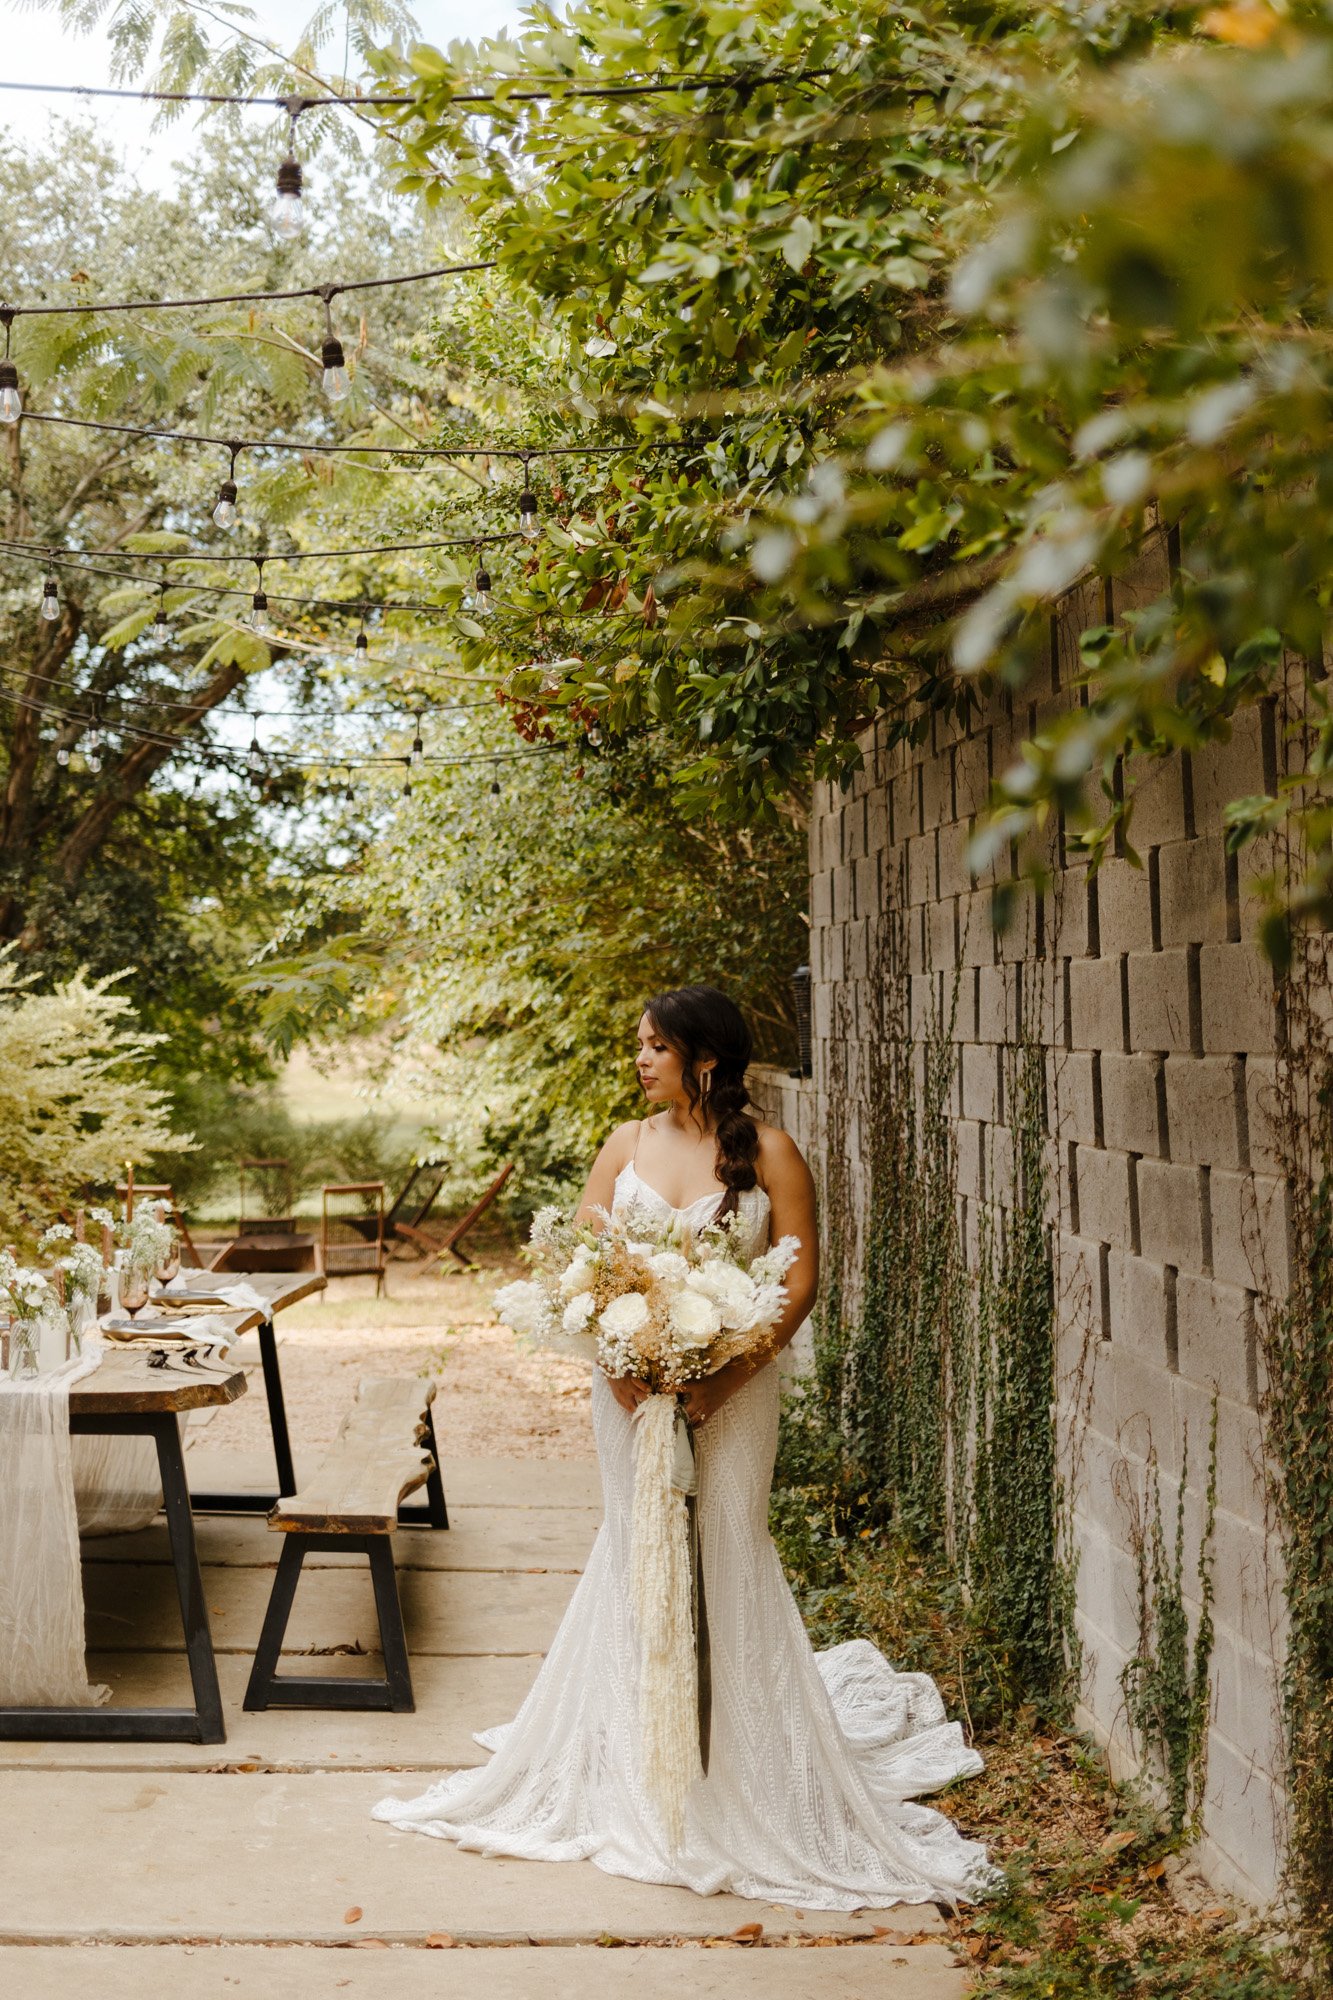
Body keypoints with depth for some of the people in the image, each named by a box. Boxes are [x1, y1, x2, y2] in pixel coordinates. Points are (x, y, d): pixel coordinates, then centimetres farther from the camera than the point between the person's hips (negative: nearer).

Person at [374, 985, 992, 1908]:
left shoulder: (767, 1152, -5)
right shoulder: (628, 1144, 5)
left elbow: (802, 1276, -8)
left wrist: (730, 1373, -18)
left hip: (731, 1382, -3)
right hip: (634, 1379, 3)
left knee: (725, 1547, 0)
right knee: (636, 1545, 7)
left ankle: (742, 1769, 14)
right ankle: (634, 1762, 21)